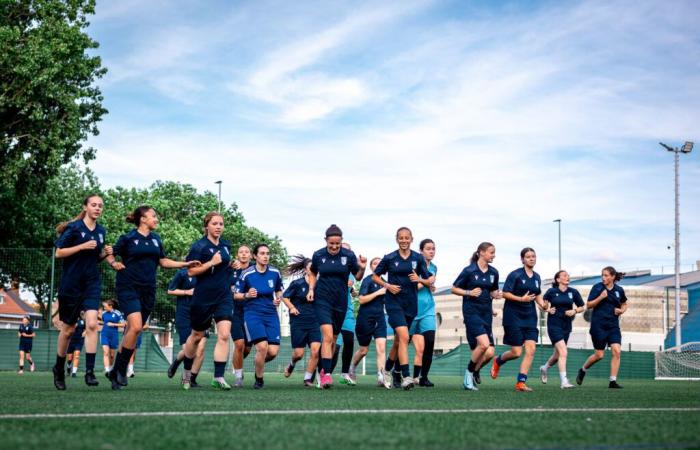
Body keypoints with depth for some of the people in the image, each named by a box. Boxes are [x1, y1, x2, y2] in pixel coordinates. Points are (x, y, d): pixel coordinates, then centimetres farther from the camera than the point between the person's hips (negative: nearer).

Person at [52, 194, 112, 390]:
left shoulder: (101, 231, 8)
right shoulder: (74, 228, -7)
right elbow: (58, 253, -10)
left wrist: (105, 253, -1)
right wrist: (82, 246, -19)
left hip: (92, 283, 3)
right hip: (71, 284, -3)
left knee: (92, 324, -16)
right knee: (68, 329, 6)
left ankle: (89, 371, -18)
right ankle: (59, 369, 27)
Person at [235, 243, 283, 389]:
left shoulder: (275, 273, 3)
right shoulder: (247, 274, -5)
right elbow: (236, 294, 4)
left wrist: (278, 299, -2)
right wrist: (247, 295, -16)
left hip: (271, 314, 3)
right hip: (253, 313, -3)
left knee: (273, 351, -8)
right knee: (262, 346, -22)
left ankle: (259, 362, 29)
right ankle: (259, 379, 2)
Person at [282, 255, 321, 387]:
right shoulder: (297, 284, -3)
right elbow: (285, 297, 6)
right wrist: (292, 308, -9)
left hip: (314, 322, 2)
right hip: (298, 322, -2)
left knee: (315, 350, -14)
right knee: (298, 353, -1)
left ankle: (308, 378, -2)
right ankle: (292, 364, 35)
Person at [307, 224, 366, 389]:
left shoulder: (349, 255, -5)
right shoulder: (318, 255, -3)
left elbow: (358, 277, 5)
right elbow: (313, 273, 15)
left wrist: (362, 268, -15)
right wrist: (311, 289, 1)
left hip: (340, 302, 2)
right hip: (322, 300, -2)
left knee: (333, 339, 12)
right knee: (327, 335, -18)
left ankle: (325, 370, 30)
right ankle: (327, 374, -21)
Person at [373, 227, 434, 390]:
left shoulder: (418, 258, 3)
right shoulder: (389, 258, -1)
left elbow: (429, 282, 6)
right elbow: (375, 276, 9)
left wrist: (419, 279, -14)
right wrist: (387, 285, -7)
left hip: (411, 304, 3)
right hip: (394, 302, -3)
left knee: (398, 341, 14)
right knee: (404, 337, -20)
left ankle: (387, 370, 36)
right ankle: (406, 377, -23)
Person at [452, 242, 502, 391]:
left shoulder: (493, 272, 8)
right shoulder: (469, 271, -7)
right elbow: (454, 289, -1)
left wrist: (495, 295, -1)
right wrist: (469, 292, -16)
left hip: (486, 312, 5)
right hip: (472, 311, -5)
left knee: (489, 352, -5)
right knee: (484, 344, -23)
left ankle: (474, 372, 21)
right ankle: (470, 372, -2)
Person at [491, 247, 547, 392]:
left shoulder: (537, 277, 9)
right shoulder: (515, 275, -10)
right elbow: (505, 293, -12)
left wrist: (542, 305, 2)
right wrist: (522, 299, -22)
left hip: (529, 317, 5)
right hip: (514, 316, -5)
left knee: (531, 350, -9)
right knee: (516, 352, -4)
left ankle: (521, 383, -4)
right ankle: (498, 361, 29)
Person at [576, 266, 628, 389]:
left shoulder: (619, 290, 5)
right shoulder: (597, 287, -4)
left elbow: (624, 305, 23)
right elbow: (588, 305, -5)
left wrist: (622, 310, 0)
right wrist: (601, 297, -19)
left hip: (613, 325, 3)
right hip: (598, 325, -3)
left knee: (617, 351, -12)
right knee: (599, 355, 0)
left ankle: (613, 381, -6)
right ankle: (582, 370, 27)